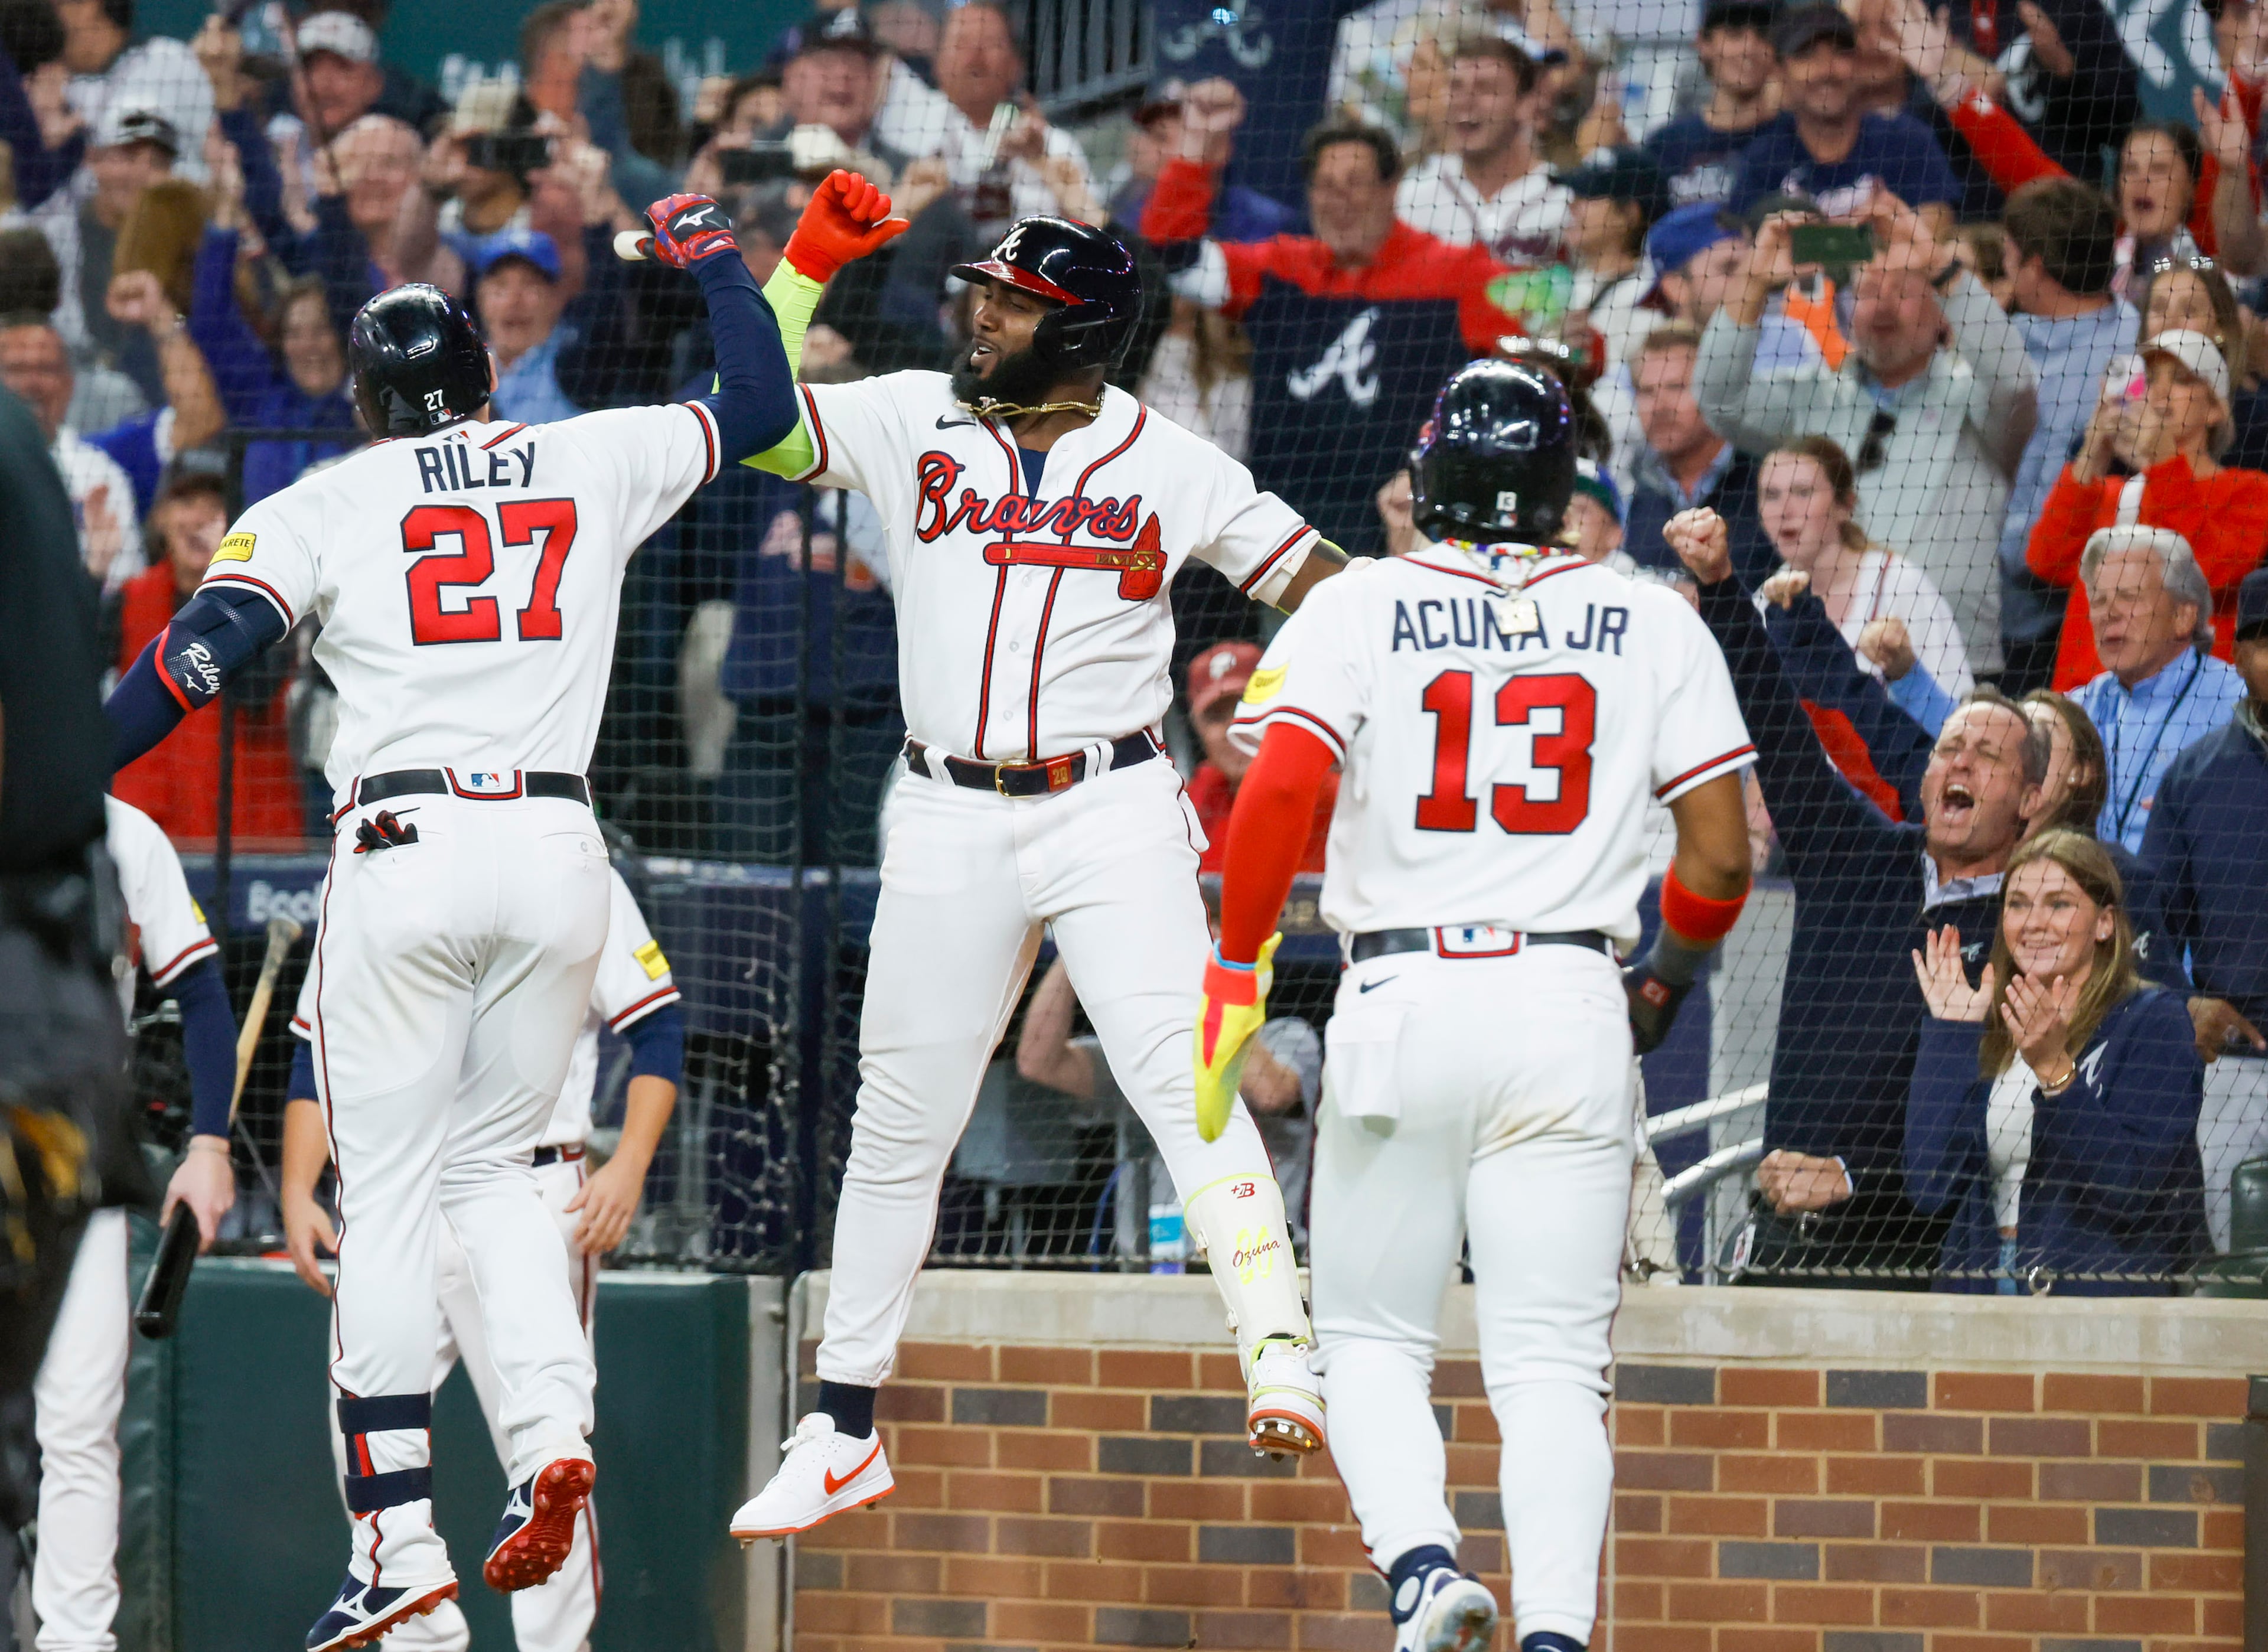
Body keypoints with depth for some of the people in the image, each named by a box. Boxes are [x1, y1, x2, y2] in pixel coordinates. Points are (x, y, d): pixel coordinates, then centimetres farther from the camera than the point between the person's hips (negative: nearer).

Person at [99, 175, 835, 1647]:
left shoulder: (323, 505, 6)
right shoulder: (594, 464, 13)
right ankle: (555, 1428, -9)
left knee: (386, 1196, -1)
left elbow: (200, 656, -6)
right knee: (491, 1167, 17)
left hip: (406, 851, -3)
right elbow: (761, 411, 25)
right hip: (557, 853, 3)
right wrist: (712, 258, 38)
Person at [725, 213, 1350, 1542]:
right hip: (949, 824, 3)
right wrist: (810, 263, -6)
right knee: (899, 1126, 9)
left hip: (1113, 816, -3)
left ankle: (1281, 1358, -24)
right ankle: (844, 1432, 18)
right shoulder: (912, 422, 7)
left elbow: (1322, 583, 3)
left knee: (1182, 1079, -19)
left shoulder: (1172, 466, 1)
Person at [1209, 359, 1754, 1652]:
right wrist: (1670, 986, 22)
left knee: (1371, 1339, 12)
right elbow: (1722, 852, 5)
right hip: (1575, 1011, 1)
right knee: (1552, 1365, 2)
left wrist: (1235, 973, -4)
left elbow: (1280, 790, -11)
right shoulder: (1653, 626, 7)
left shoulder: (1359, 611, 3)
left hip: (1403, 1004, -1)